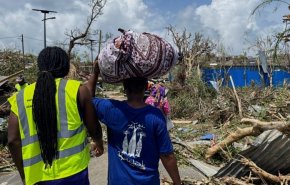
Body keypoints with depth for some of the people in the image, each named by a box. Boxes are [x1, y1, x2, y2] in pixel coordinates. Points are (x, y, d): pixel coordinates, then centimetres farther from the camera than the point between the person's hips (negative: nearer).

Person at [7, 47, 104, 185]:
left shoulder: (20, 98, 0)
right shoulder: (78, 90, -8)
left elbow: (13, 140, -1)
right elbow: (93, 128, 1)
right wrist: (99, 143, 22)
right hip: (73, 173, -2)